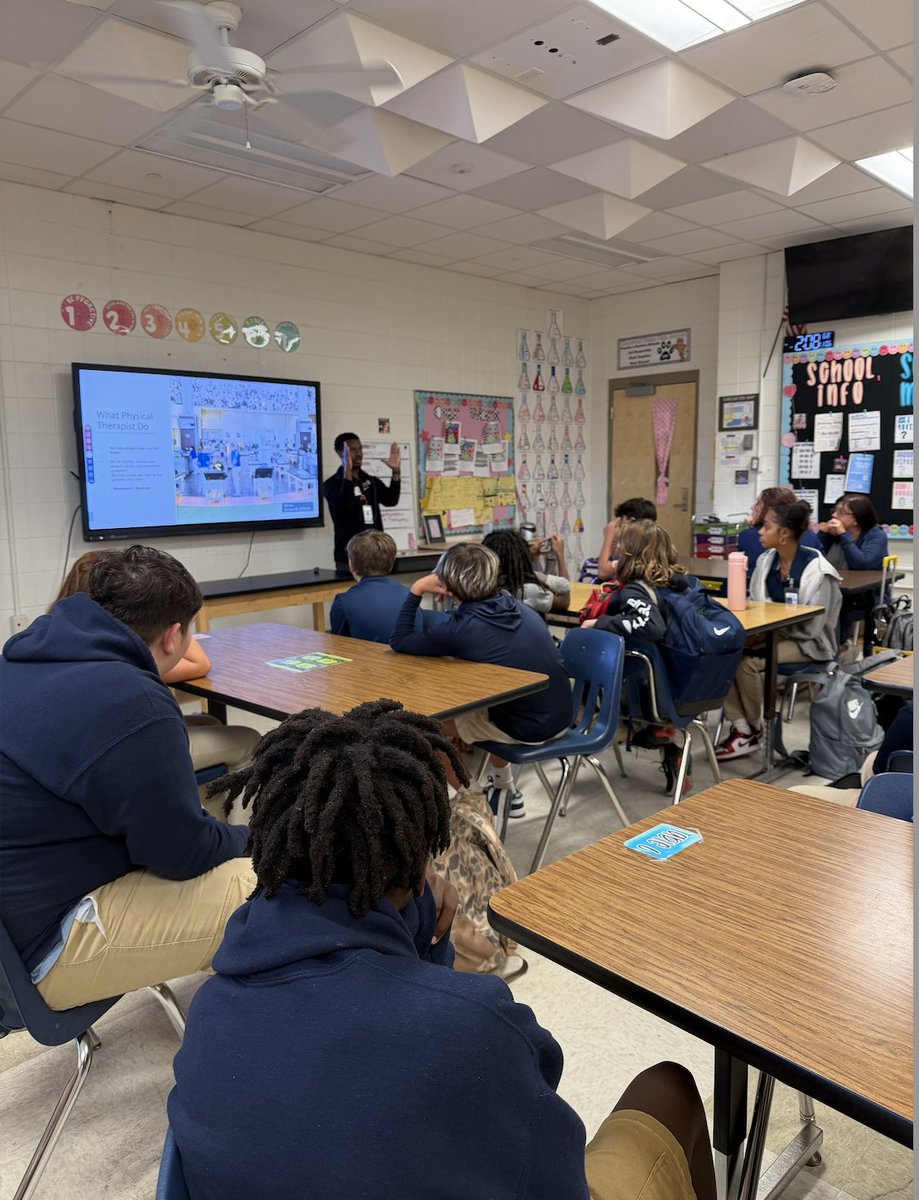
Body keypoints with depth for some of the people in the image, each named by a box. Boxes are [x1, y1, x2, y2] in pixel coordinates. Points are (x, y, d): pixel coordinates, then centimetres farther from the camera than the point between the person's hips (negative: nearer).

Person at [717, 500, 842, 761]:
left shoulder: (816, 570, -17)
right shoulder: (766, 560, 3)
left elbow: (810, 626, -18)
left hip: (806, 643, -6)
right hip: (771, 634, 6)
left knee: (748, 662, -29)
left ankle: (754, 729, -5)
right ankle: (740, 728, -17)